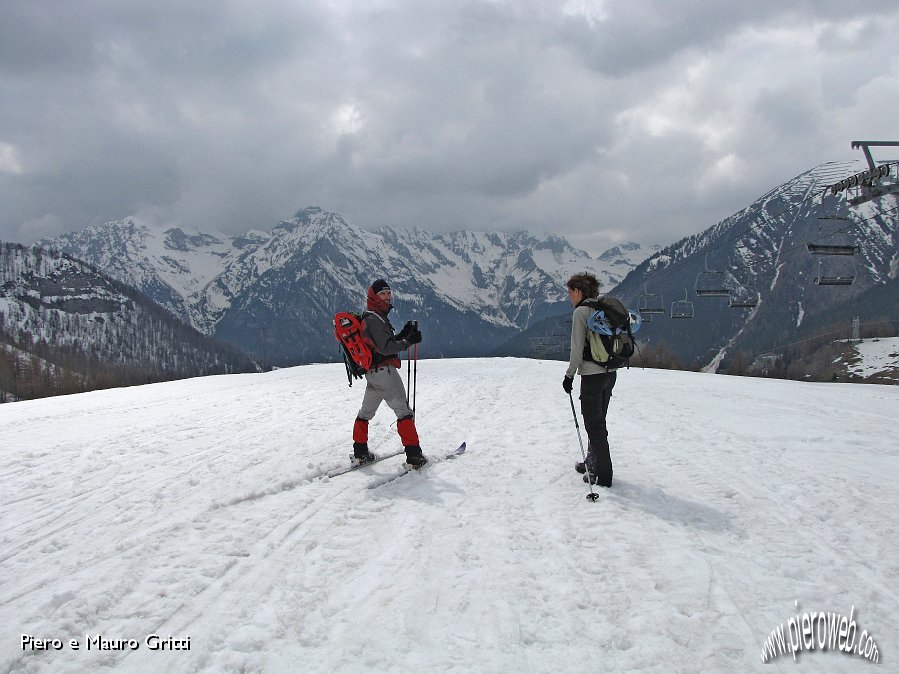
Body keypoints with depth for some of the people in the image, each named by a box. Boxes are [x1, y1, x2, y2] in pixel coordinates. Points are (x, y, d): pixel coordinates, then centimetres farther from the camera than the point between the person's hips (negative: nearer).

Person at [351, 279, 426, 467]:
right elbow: (386, 348, -20)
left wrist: (404, 334, 8)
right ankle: (414, 456, -10)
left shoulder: (369, 318, 18)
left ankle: (360, 453, 25)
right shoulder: (374, 319, -14)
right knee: (404, 411, -7)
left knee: (366, 412, 18)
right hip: (384, 371, -10)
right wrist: (409, 341, -20)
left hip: (371, 374, 10)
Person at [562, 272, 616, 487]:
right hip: (610, 373, 8)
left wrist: (570, 375, -7)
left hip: (592, 374, -8)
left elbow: (577, 348, -15)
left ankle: (603, 475, 3)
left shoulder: (581, 311, -12)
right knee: (598, 421, 20)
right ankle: (593, 463, 33)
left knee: (594, 425, 0)